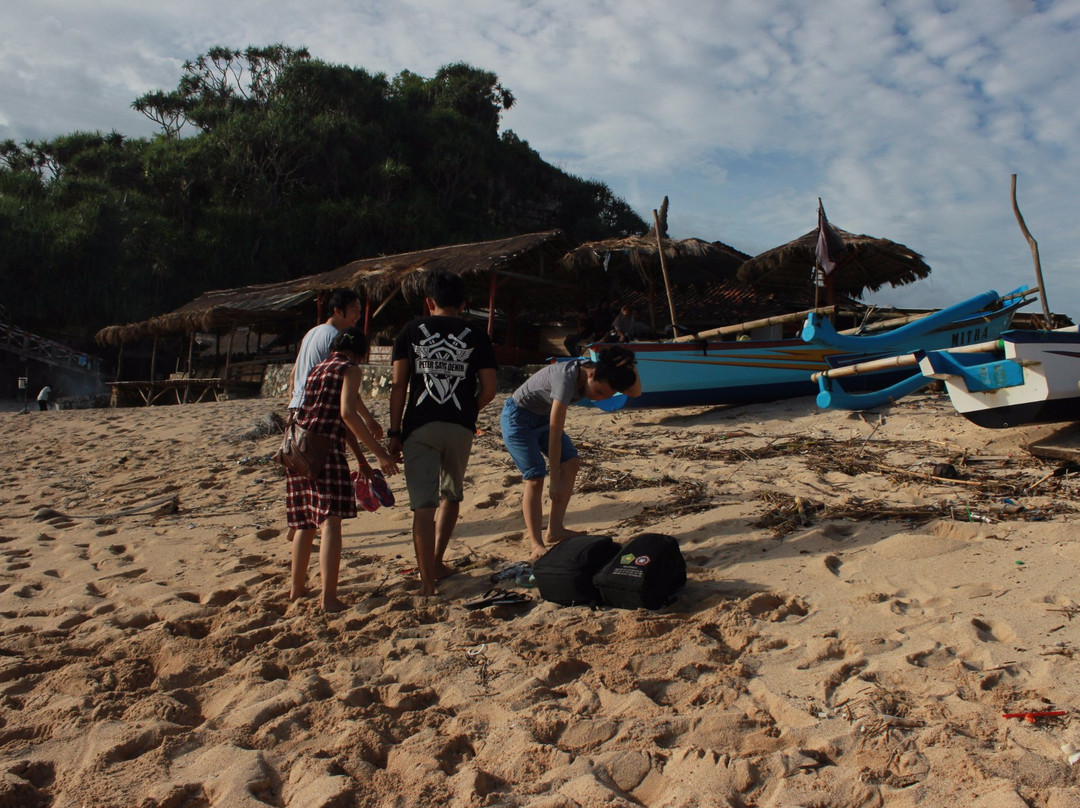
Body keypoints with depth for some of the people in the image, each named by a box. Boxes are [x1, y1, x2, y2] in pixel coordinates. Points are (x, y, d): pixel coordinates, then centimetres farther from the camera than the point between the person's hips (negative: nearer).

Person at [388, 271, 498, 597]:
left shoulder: (412, 331, 6)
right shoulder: (476, 335, 6)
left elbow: (398, 385, 0)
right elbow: (488, 390, 2)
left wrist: (395, 432, 4)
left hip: (420, 426, -1)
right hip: (460, 427, 1)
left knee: (423, 504, -2)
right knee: (451, 494, 23)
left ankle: (428, 584, -6)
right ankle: (437, 562, 31)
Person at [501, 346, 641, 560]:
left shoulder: (599, 374, -14)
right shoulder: (567, 379, -36)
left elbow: (636, 392, -8)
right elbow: (554, 434, -33)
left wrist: (630, 367, -28)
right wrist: (555, 480, -29)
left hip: (542, 417, 8)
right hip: (518, 418, -8)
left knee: (571, 464, -4)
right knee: (535, 478, -15)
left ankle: (554, 530, 4)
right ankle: (535, 545, -8)